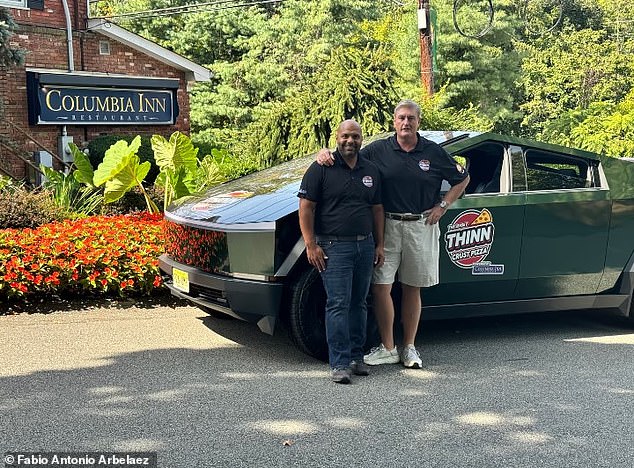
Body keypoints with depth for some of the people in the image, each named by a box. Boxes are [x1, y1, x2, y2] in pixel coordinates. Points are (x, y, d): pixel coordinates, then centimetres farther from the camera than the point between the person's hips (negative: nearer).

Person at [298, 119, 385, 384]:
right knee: (338, 304, -7)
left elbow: (377, 209, 18)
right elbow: (306, 208, -7)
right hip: (334, 247, -5)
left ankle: (356, 356, 21)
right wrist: (311, 246, -12)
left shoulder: (371, 171, 12)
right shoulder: (321, 169, -4)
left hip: (365, 246, 5)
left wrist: (379, 245, 13)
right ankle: (339, 363, -3)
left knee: (359, 303, 11)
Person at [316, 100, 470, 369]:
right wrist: (326, 153, -14)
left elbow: (462, 179, 14)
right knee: (380, 287, -4)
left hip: (421, 226, 0)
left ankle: (409, 347, 20)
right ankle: (387, 349, 9)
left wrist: (442, 205, 4)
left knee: (412, 289, 9)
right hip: (387, 225, 0)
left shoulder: (433, 152, 4)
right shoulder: (378, 150, 2)